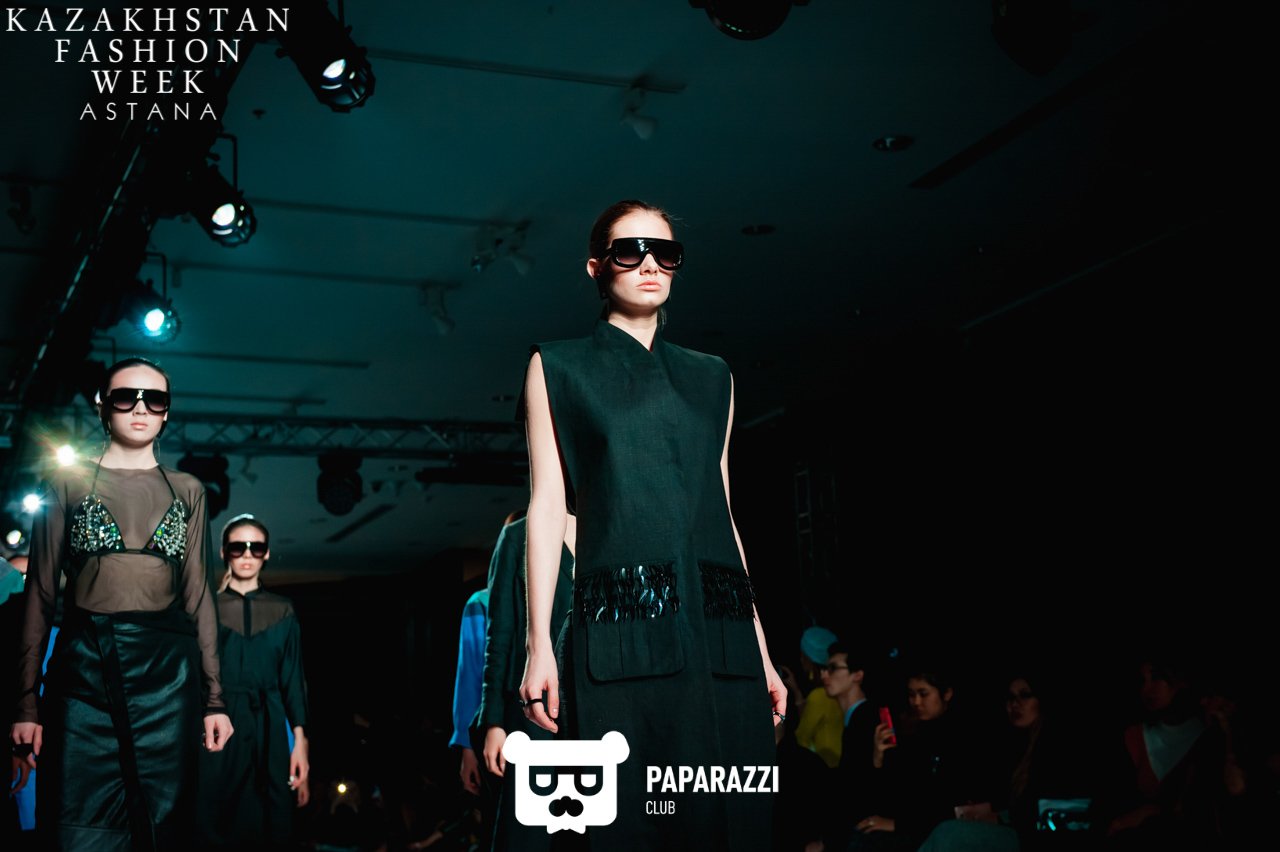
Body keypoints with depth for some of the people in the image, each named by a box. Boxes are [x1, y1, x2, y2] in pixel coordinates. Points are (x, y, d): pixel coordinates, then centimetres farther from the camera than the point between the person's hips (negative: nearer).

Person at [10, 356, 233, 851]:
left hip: (167, 670, 2)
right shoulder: (68, 483, 11)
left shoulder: (187, 491, 15)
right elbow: (40, 592, 7)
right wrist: (27, 702, -1)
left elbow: (197, 594, 13)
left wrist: (214, 697, 6)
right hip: (84, 666, -1)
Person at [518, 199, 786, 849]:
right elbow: (548, 504, 4)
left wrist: (760, 648, 13)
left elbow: (721, 510, 18)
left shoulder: (710, 378, 20)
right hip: (622, 634, -3)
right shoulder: (560, 368, 11)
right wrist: (539, 644, -6)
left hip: (720, 635, 3)